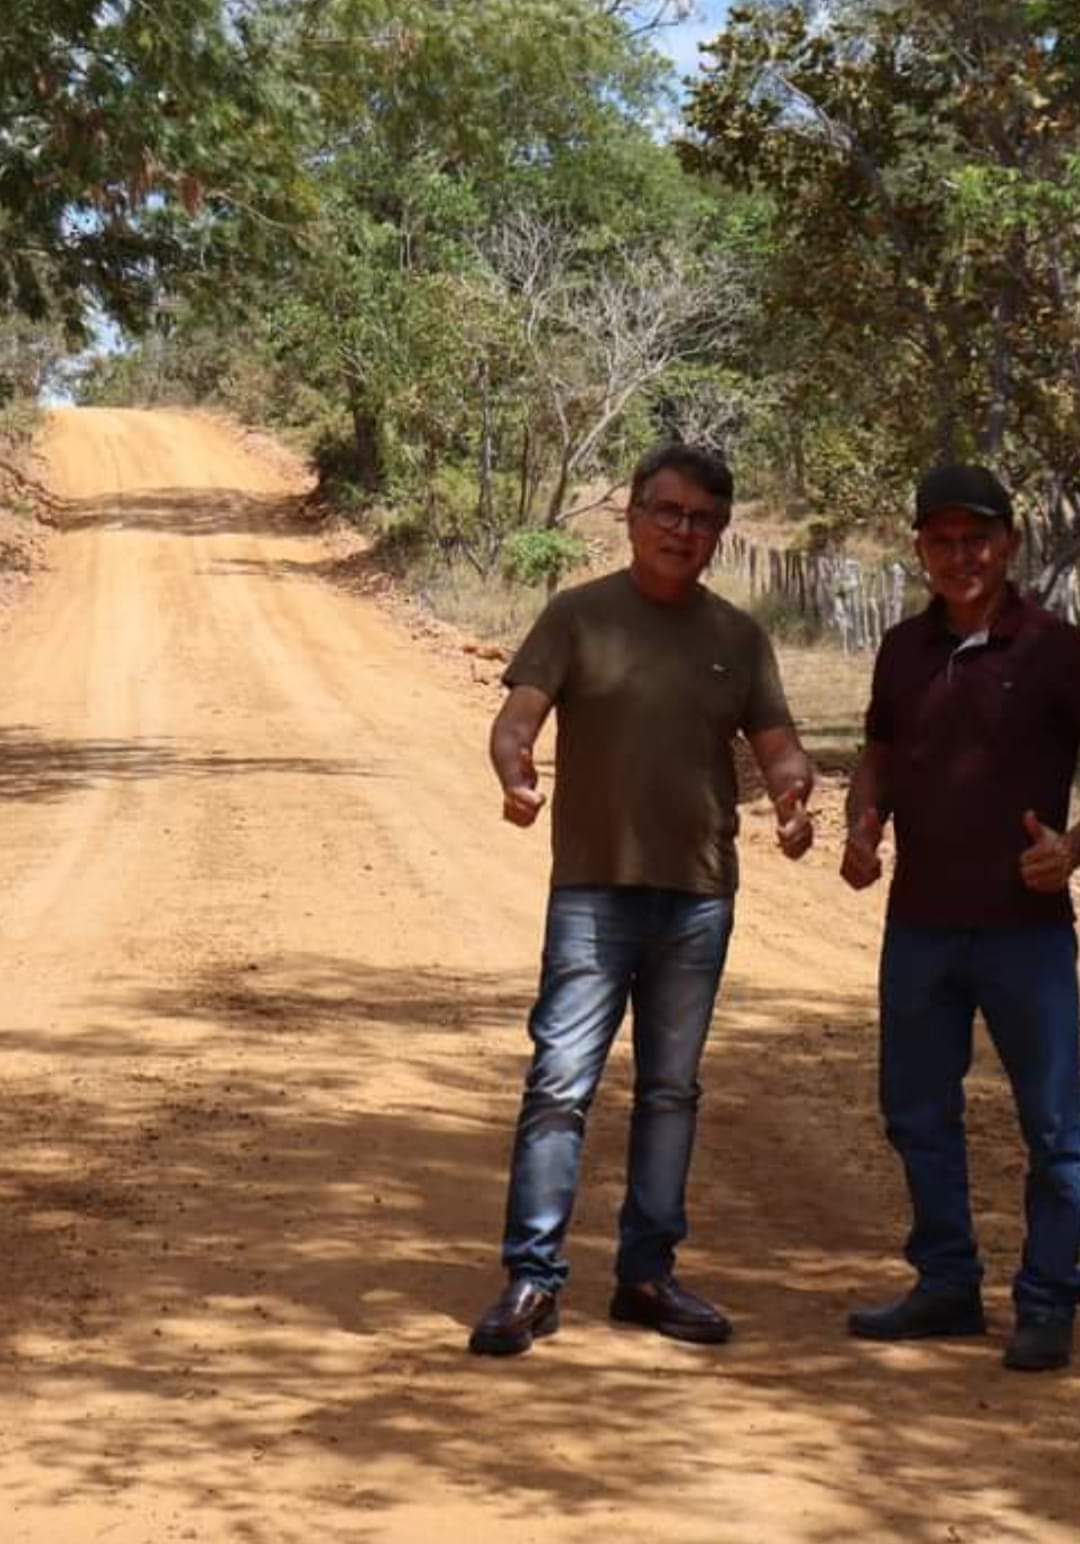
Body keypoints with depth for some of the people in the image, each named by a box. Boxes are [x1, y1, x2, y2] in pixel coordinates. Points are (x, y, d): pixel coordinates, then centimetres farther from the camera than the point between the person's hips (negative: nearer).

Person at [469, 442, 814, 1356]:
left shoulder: (737, 637, 9)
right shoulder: (579, 617, 0)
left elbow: (777, 743, 7)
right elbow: (518, 716, -9)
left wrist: (792, 793, -16)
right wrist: (515, 769, -32)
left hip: (699, 895, 4)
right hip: (594, 891, -4)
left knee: (671, 1088, 11)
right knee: (561, 1083, -8)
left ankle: (648, 1274, 21)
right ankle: (533, 1280, -4)